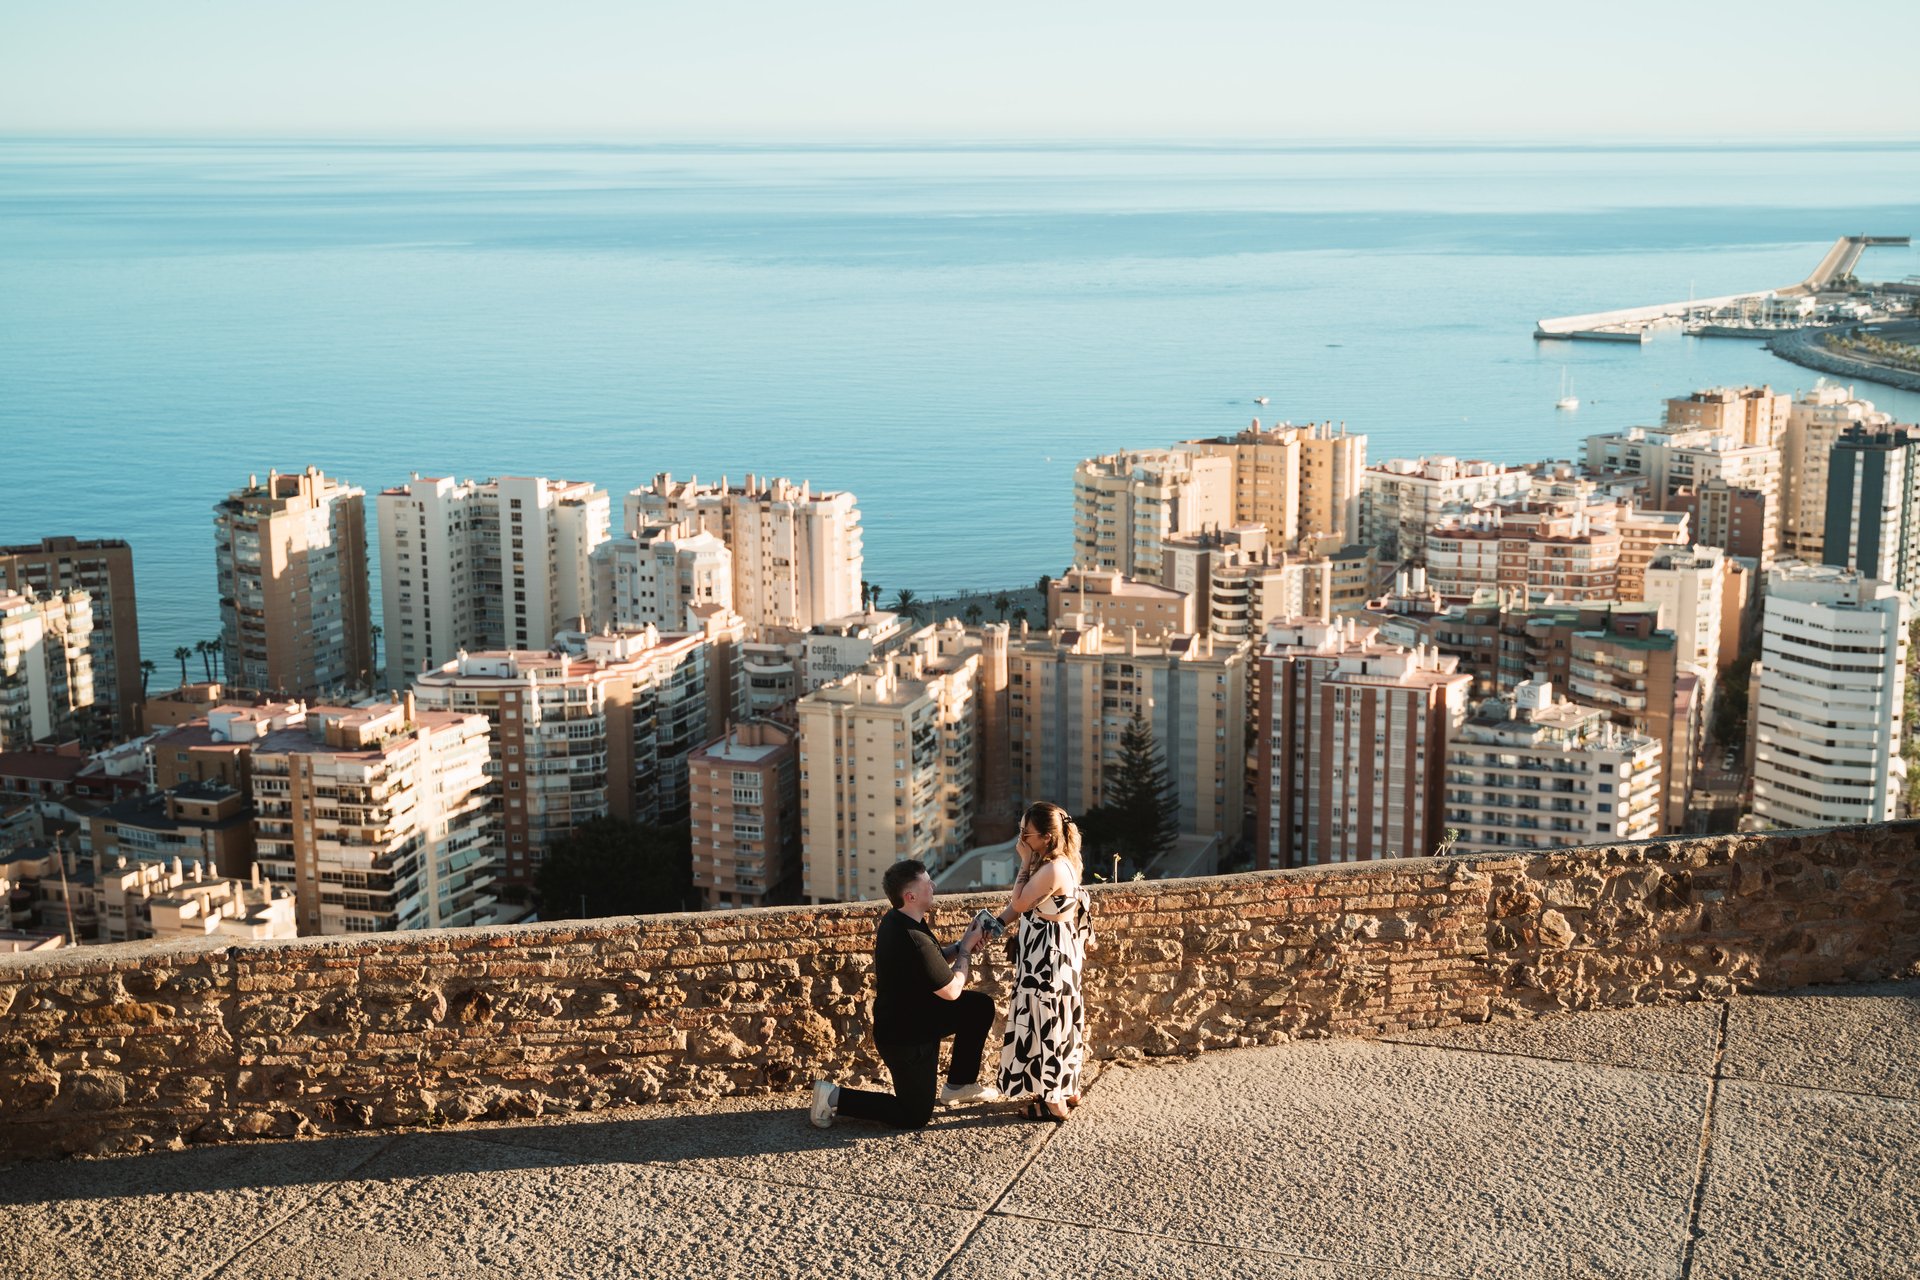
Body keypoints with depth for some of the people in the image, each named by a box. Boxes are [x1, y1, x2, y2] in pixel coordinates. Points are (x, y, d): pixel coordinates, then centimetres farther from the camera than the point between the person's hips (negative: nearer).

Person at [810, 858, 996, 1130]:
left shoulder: (896, 921, -2)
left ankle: (959, 1084, 25)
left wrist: (961, 946, -1)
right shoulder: (914, 941, -33)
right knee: (914, 1116, 3)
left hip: (916, 1016, 10)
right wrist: (966, 950, -8)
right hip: (904, 1038, -10)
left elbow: (934, 959, 16)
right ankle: (835, 1098, 4)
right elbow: (952, 991, -21)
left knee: (982, 1006, 12)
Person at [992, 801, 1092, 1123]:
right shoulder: (1061, 862, 6)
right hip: (1052, 955, 10)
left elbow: (1020, 903, -17)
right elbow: (1020, 903, 10)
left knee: (1045, 1023, 0)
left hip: (1048, 960, -10)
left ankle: (1053, 1101, 9)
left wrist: (1026, 861, -14)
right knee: (1057, 1021, 19)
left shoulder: (1052, 870, -26)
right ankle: (1068, 1088, 31)